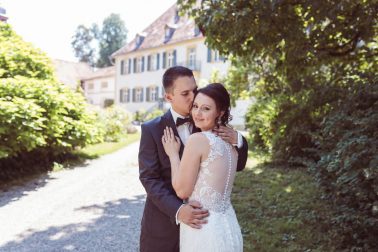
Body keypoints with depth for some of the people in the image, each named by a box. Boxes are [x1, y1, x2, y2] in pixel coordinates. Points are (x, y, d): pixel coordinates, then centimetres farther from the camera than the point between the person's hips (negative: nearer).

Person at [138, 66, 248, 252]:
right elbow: (149, 178, -14)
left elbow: (237, 165, 4)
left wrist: (238, 140, -17)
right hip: (164, 224, -2)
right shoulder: (152, 130, -8)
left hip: (198, 221, 3)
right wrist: (177, 210, -28)